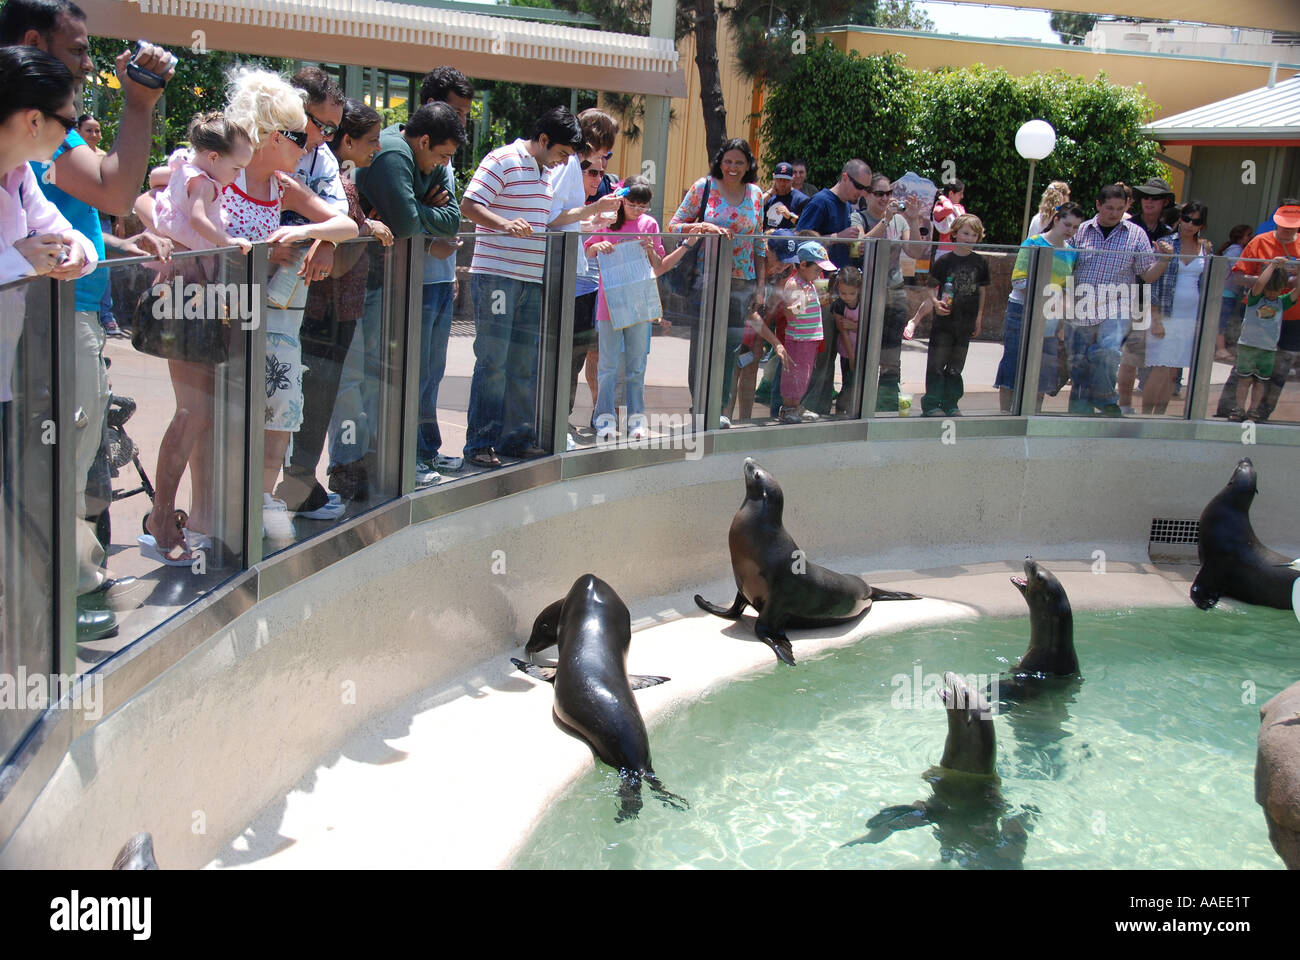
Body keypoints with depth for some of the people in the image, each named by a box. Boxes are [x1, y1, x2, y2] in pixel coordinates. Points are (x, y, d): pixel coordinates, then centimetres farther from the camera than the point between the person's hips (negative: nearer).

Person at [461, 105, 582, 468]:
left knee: (525, 364, 9)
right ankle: (480, 443, 0)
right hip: (496, 274, -8)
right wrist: (505, 224, -30)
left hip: (533, 279, 8)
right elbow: (469, 205, -15)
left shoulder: (546, 172, 19)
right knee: (492, 361, -6)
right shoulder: (502, 160, -6)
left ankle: (516, 438, 18)